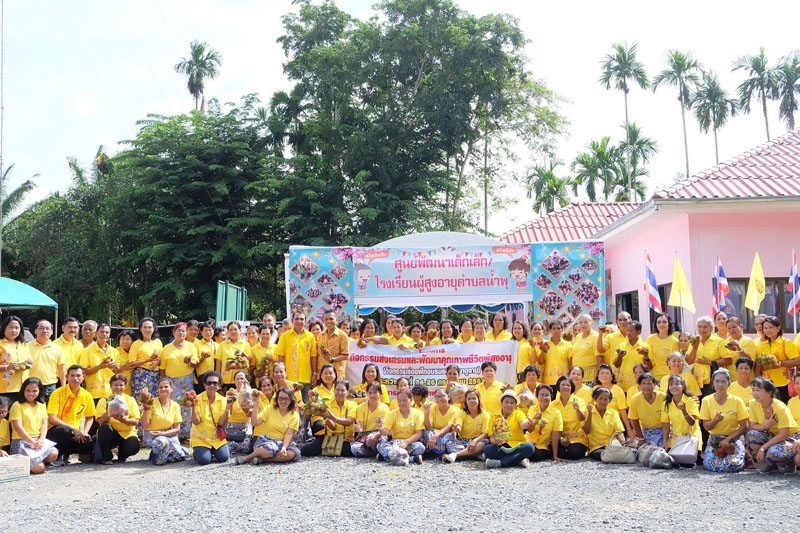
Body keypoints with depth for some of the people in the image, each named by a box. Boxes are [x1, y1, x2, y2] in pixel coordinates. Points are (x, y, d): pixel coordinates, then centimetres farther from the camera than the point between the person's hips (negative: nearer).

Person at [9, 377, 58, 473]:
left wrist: (41, 440, -10)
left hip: (38, 440, 5)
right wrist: (32, 442, -16)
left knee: (54, 454, -23)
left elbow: (44, 424, 8)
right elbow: (18, 427, -11)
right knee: (38, 468, -22)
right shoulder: (17, 406, -5)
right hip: (21, 441, -5)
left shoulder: (41, 405, 13)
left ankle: (37, 460, 5)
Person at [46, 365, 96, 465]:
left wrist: (85, 433, -5)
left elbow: (90, 418, 14)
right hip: (55, 430, -4)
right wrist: (73, 428, -22)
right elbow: (52, 419, -15)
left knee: (89, 445, -25)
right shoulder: (57, 393, -10)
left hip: (74, 434, 4)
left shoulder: (87, 395, 3)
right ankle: (57, 455, -11)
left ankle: (66, 453, 5)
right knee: (65, 430, -39)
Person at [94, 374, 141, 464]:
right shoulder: (104, 401, 3)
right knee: (104, 427, -33)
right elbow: (100, 421, -9)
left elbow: (136, 421, -4)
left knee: (134, 446, -30)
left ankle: (122, 455, 10)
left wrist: (124, 420, -23)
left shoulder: (130, 400, 5)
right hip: (110, 434, 0)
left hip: (126, 434, 1)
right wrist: (109, 412, -25)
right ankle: (107, 457, -12)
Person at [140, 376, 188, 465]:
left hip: (169, 435, 4)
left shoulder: (175, 406, 1)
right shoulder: (152, 403, -8)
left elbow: (177, 429, 1)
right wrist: (146, 409, -21)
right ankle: (157, 457, -5)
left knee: (180, 455, -22)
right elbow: (144, 426, -10)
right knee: (162, 442, -39)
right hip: (152, 435, -4)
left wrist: (163, 433, -15)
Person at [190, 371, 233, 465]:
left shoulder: (222, 400, -1)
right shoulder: (198, 399, -7)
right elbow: (196, 422, -13)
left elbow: (222, 423, -8)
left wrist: (227, 408, -21)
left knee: (224, 458, -16)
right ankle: (196, 452, 14)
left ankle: (213, 450, 17)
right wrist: (193, 407, -25)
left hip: (217, 437, 2)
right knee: (204, 460, -22)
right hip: (200, 437, -2)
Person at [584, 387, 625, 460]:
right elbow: (586, 432, -7)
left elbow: (618, 432, 5)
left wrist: (623, 442, -17)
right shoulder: (588, 412, 4)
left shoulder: (614, 413, 12)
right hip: (596, 447, -2)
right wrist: (590, 413, -12)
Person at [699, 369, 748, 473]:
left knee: (734, 465, -27)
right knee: (710, 464, -25)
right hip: (714, 439, 1)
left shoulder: (737, 401, -5)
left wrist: (728, 439, -14)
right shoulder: (707, 401, -1)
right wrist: (715, 420, -21)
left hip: (734, 438, -1)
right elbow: (706, 426, 0)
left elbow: (744, 426, -4)